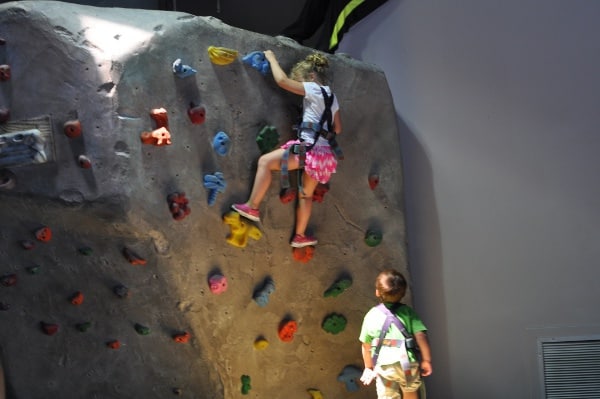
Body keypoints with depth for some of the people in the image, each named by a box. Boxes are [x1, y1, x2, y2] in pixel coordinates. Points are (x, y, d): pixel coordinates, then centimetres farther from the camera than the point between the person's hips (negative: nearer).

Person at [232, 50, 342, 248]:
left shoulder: (314, 89, -5)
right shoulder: (332, 96, 19)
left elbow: (282, 80, -9)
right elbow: (338, 128, 24)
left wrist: (271, 58, 4)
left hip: (309, 149, -9)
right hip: (325, 154, 9)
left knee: (265, 161, -3)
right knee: (306, 194, 22)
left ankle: (252, 207, -2)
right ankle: (300, 236, 31)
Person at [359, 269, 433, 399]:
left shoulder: (371, 315, 4)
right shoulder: (407, 311, 0)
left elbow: (366, 345, 9)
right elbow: (420, 335, -8)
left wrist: (368, 367, 21)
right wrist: (426, 360, 0)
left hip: (383, 367, 0)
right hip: (407, 364, 0)